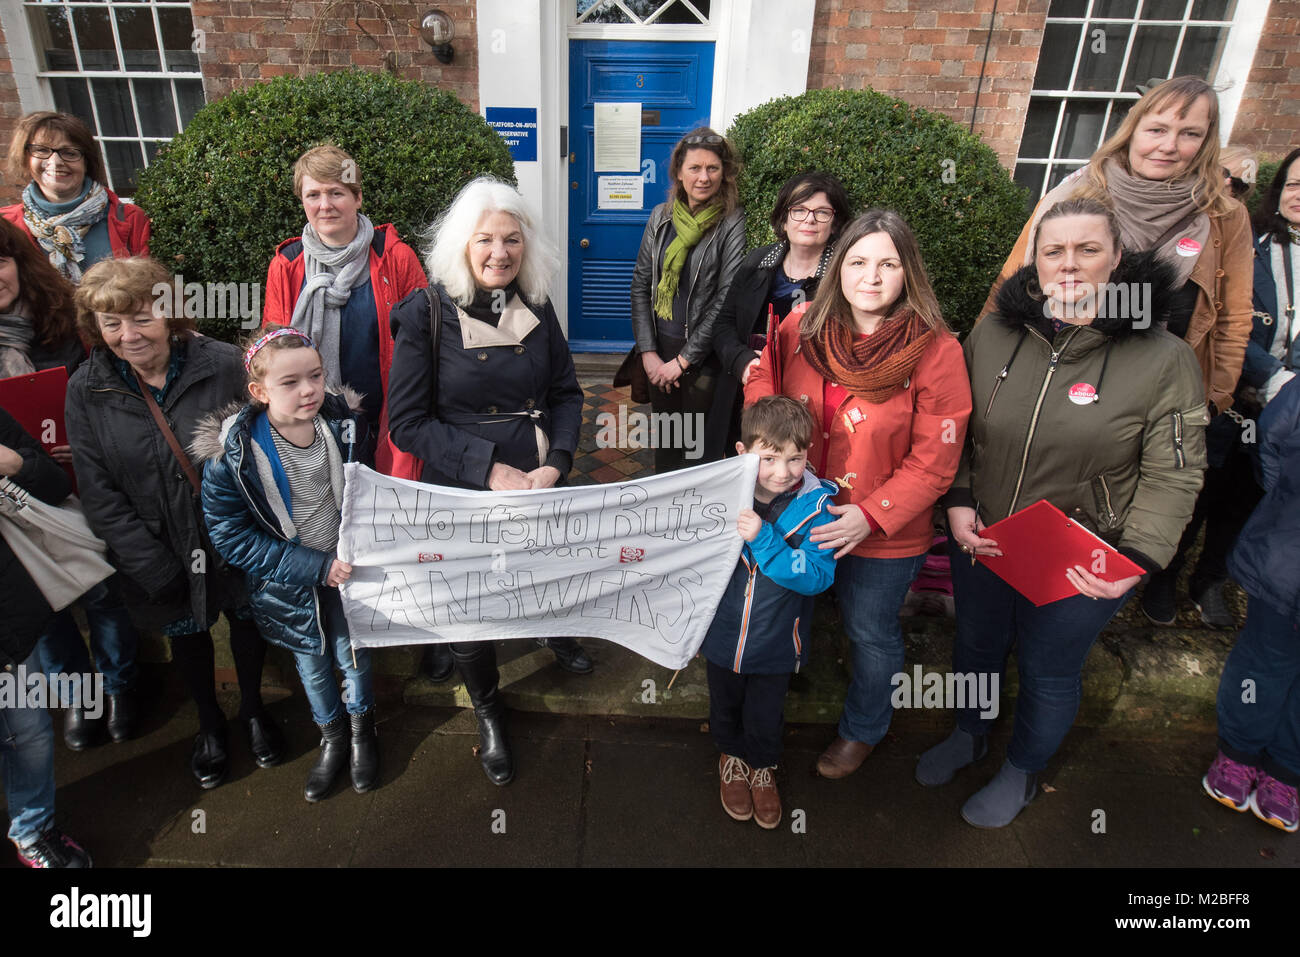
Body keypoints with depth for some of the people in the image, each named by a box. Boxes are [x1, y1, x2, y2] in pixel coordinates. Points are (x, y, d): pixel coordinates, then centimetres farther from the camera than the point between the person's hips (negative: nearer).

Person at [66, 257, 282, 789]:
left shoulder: (224, 366, -17)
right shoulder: (87, 391, -10)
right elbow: (100, 496, -8)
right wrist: (152, 567, -14)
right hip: (163, 553, 2)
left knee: (246, 618, 19)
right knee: (186, 634, 22)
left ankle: (253, 709, 47)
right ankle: (209, 724, 48)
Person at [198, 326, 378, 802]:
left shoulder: (344, 423, -14)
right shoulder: (230, 452, -23)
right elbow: (229, 536, -18)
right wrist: (315, 565, -24)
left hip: (345, 567, 1)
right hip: (287, 580, -1)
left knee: (352, 655, 17)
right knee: (312, 665, 19)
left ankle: (362, 731, 46)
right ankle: (332, 740, 46)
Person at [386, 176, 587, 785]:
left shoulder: (538, 311, -1)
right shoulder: (427, 313, -13)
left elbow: (566, 393, 5)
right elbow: (407, 422, -14)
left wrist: (555, 464, -12)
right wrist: (489, 467, -22)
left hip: (539, 484, 3)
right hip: (461, 494, -3)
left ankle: (554, 634, 61)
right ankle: (488, 713, 41)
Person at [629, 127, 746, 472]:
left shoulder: (733, 224, -10)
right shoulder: (661, 216, 5)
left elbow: (726, 302, -14)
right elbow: (641, 285, 5)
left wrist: (683, 360, -13)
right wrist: (648, 352, -4)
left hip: (705, 356, -4)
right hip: (660, 349, 5)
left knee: (700, 448, 4)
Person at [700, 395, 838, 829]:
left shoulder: (815, 504, -21)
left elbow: (818, 576, -31)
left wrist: (763, 537, -38)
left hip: (775, 642, -1)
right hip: (722, 634, 2)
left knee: (765, 717, 22)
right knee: (725, 707, 27)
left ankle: (763, 767, 54)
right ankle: (732, 758, 58)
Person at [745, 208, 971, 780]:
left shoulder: (936, 351, -19)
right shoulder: (803, 327, -8)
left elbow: (933, 462, -18)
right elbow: (763, 381, 9)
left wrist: (870, 516, -26)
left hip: (884, 534, -4)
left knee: (870, 632, 19)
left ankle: (862, 729, 50)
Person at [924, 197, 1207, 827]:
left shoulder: (1165, 359, -13)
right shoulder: (992, 335, -5)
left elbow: (1171, 476, -10)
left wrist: (1138, 557, -22)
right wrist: (957, 502, -7)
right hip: (980, 542, 3)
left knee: (1047, 669, 16)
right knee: (976, 643, 23)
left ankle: (1022, 772, 45)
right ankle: (969, 735, 53)